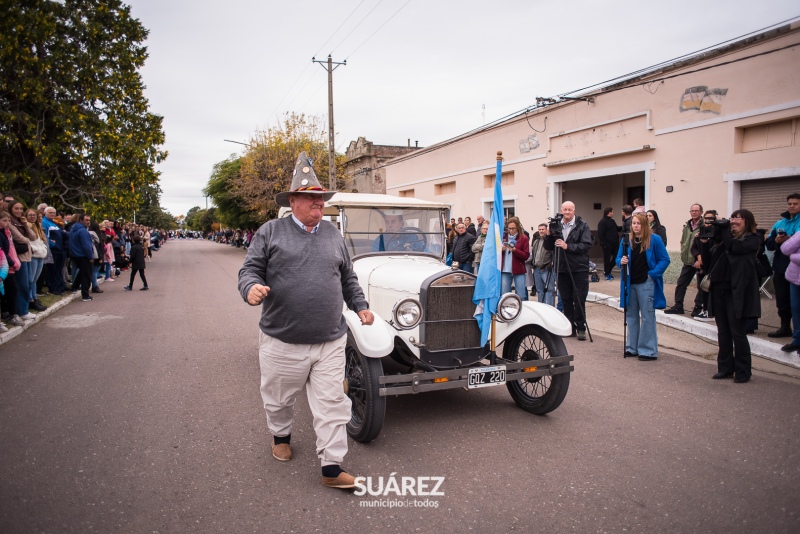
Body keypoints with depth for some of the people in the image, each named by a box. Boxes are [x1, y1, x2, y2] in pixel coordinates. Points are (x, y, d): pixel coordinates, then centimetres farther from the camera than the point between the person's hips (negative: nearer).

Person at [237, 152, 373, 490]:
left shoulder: (333, 234, 11)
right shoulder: (270, 232, -1)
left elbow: (348, 278, 19)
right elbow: (250, 269, -4)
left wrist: (360, 306, 13)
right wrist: (252, 287, -25)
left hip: (330, 342, 2)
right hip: (282, 341, -2)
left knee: (332, 404, 1)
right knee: (279, 398, 17)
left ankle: (332, 468, 9)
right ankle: (281, 436, 47)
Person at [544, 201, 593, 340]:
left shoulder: (582, 225, -3)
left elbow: (586, 245, -13)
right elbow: (548, 247, 8)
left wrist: (568, 246, -21)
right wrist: (549, 235, -10)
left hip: (579, 269, -3)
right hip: (562, 269, 4)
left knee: (579, 300, -2)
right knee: (566, 300, 9)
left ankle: (581, 328, 8)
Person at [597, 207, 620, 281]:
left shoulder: (612, 221, 16)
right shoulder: (602, 222, -12)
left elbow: (617, 229, 30)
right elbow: (600, 234, -18)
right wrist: (603, 243, -21)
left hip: (615, 243, 9)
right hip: (607, 244, -8)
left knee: (616, 257, 11)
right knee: (607, 259, 1)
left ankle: (607, 270, 28)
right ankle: (607, 274, 12)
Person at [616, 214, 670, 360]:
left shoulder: (654, 240, -5)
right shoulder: (626, 240, 7)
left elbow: (665, 259, -3)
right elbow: (618, 258, 13)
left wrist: (653, 274, -12)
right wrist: (621, 261, -9)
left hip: (646, 284, -5)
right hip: (629, 283, 5)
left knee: (647, 316, -2)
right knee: (631, 315, 12)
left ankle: (649, 351, 5)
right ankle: (632, 347, 23)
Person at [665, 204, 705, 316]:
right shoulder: (687, 226, 12)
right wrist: (683, 254, 6)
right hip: (688, 261, 7)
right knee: (681, 283, 7)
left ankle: (698, 307, 13)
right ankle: (678, 306, 14)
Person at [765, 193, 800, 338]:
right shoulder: (779, 223, 14)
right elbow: (768, 244, 10)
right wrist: (776, 241, -10)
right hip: (780, 268, 5)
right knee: (782, 300, 13)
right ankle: (785, 327, 26)